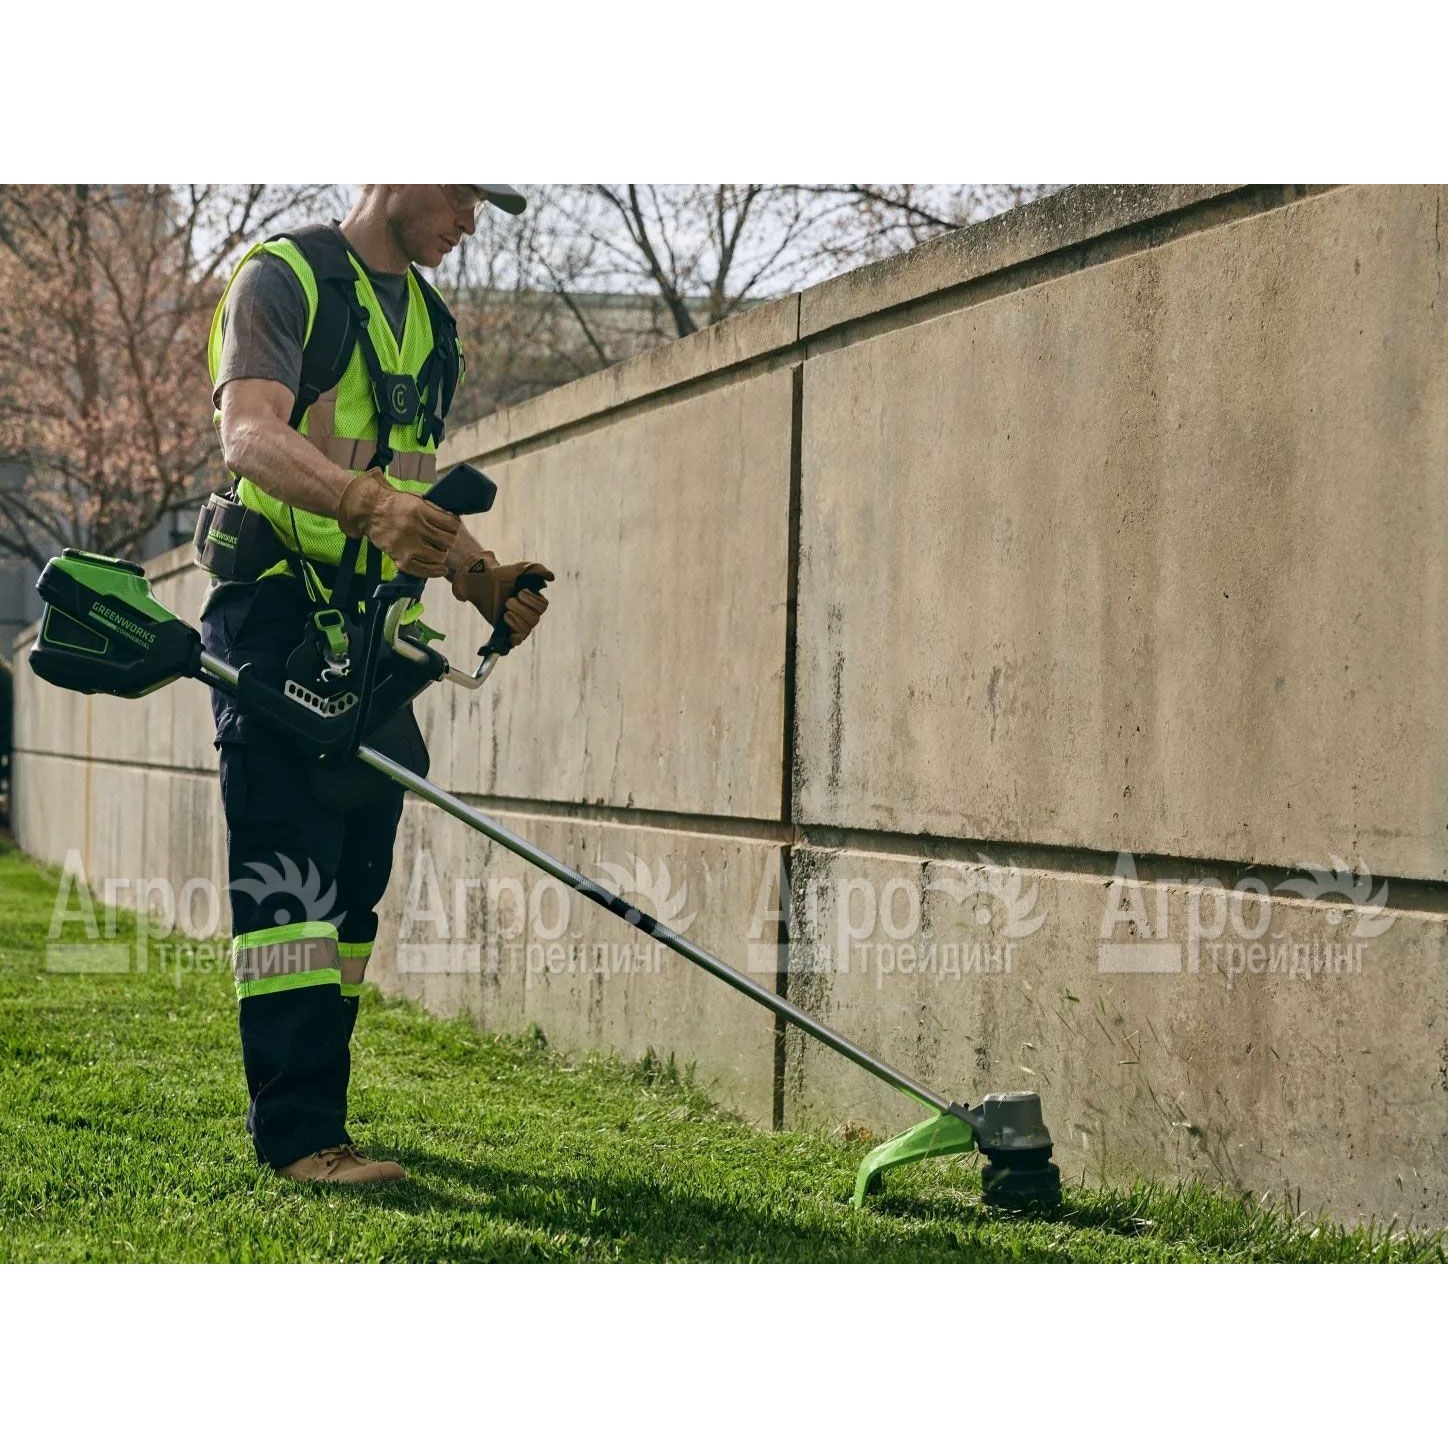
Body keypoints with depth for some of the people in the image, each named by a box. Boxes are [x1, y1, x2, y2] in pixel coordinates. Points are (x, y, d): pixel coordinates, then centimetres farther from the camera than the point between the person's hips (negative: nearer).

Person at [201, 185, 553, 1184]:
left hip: (372, 632, 8)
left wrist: (482, 576, 5)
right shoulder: (284, 277, -7)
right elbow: (250, 435, -23)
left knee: (354, 878, 8)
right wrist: (366, 500, -40)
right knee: (288, 872, -12)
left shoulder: (428, 319, 19)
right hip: (276, 614, -8)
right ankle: (299, 1131, -14)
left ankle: (301, 1102, 17)